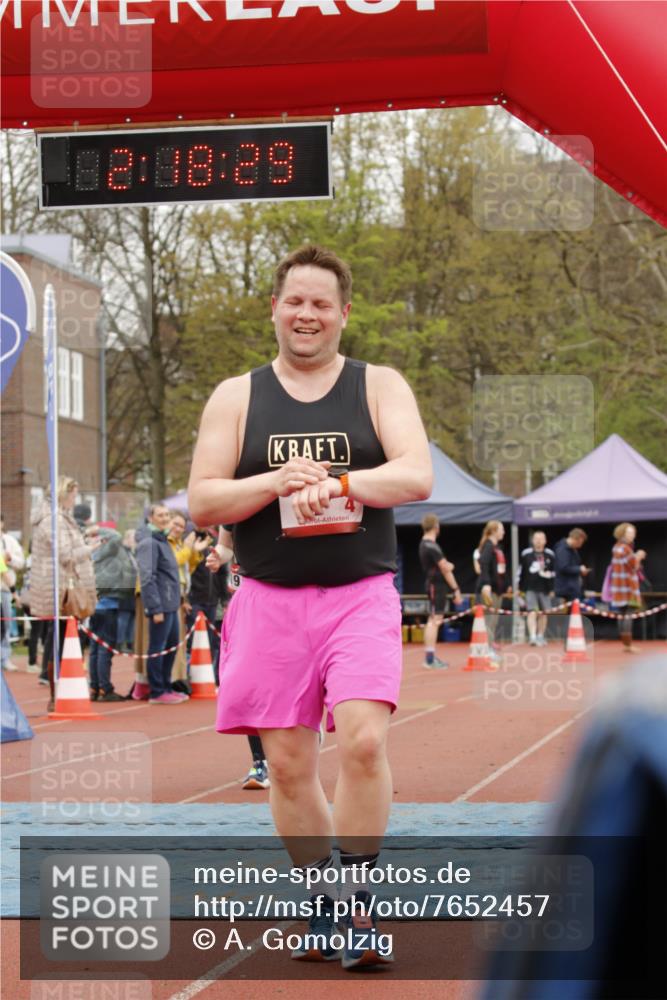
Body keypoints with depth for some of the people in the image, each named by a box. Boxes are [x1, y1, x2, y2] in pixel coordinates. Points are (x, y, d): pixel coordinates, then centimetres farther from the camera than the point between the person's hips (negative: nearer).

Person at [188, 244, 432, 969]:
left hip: (361, 596, -1)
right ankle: (324, 905, 18)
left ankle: (358, 900, -5)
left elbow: (417, 476, -8)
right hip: (270, 602, 2)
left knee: (363, 741, -19)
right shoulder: (236, 398, 8)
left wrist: (337, 482, -23)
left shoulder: (380, 387, 6)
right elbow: (202, 502, 1)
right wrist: (279, 482, -15)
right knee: (287, 763, 2)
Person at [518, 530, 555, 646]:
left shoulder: (549, 555, 5)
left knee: (543, 613, 9)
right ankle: (532, 637, -19)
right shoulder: (526, 554, -1)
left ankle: (540, 637, 21)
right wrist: (519, 588, 3)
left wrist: (552, 589, 9)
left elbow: (553, 572, 11)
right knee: (532, 613, -12)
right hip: (530, 588, -3)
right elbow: (520, 571, 4)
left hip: (545, 589, 3)